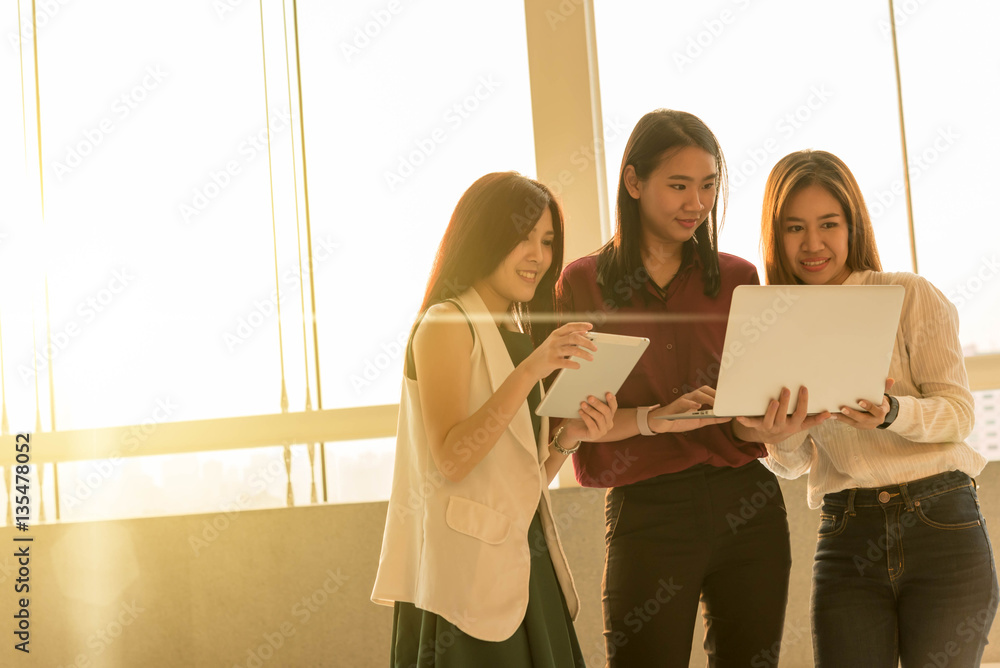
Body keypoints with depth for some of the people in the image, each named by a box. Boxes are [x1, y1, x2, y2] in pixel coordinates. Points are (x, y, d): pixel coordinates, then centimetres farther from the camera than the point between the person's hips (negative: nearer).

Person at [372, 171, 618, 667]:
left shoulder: (520, 333, 16)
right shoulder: (447, 325, -8)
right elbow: (451, 461, -20)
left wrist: (570, 437, -3)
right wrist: (529, 371, -25)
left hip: (525, 564, 8)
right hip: (467, 570, -8)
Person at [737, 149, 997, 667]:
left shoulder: (910, 296, 0)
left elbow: (958, 413, -5)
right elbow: (793, 464, 7)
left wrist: (890, 412, -26)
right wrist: (782, 438, -17)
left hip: (942, 527, -2)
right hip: (846, 541, 3)